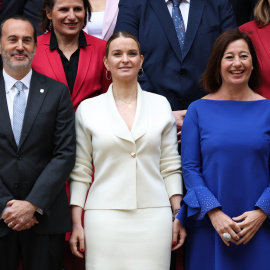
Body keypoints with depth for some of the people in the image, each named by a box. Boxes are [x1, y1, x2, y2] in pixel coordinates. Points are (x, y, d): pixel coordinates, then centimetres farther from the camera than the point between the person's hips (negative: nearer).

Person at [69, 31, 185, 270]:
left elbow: (170, 166, 10)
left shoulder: (161, 105, 8)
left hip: (154, 215, 1)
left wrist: (179, 216, 4)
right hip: (104, 216, -1)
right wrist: (76, 223, 1)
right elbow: (80, 171, 6)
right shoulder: (88, 109, 5)